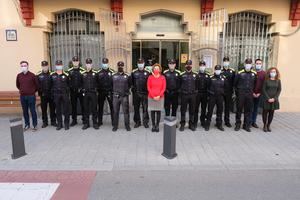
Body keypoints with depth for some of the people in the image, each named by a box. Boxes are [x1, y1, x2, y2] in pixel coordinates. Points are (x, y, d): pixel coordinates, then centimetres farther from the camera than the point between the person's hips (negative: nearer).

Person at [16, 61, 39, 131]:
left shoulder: (32, 75, -7)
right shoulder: (19, 75, 3)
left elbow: (37, 84, 2)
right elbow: (17, 85, 20)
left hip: (31, 96, -3)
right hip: (22, 96, 4)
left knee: (32, 111, 2)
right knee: (25, 111, 11)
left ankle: (35, 125, 12)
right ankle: (27, 124, 23)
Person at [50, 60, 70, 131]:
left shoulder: (66, 75, 1)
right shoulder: (52, 75, 7)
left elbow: (68, 85, 3)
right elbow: (51, 85, 9)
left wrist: (68, 93, -3)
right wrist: (52, 93, 3)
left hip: (65, 94, -2)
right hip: (56, 94, 2)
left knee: (66, 109, 2)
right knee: (58, 110, 8)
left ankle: (66, 124, 12)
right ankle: (59, 124, 19)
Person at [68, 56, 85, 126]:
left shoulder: (83, 70, 0)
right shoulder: (69, 71, 6)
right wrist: (68, 89, 1)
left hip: (81, 91, -2)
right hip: (73, 91, 2)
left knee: (83, 105, 4)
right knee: (73, 106, 8)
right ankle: (74, 120, 18)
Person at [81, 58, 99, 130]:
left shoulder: (95, 73, 3)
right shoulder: (82, 73, 5)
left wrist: (96, 89, -1)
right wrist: (82, 91, 3)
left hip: (93, 93, -1)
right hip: (85, 93, 1)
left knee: (94, 108, 4)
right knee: (85, 108, 7)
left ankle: (95, 123, 12)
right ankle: (86, 123, 16)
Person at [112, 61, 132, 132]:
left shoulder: (127, 76, 3)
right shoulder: (113, 76, 7)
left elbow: (130, 84, 13)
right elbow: (111, 85, 15)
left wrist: (126, 90, 8)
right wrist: (114, 91, 10)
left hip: (125, 96, -1)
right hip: (115, 96, 1)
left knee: (126, 111, 2)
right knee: (115, 112, 7)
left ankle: (127, 126, 12)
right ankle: (115, 126, 18)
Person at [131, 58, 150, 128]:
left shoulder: (147, 72, 2)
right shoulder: (134, 72, 5)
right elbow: (131, 82, 10)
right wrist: (133, 88, 1)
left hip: (144, 93, -1)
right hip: (136, 93, 1)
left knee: (145, 108, 0)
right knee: (136, 108, 8)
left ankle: (145, 122, 11)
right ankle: (137, 122, 19)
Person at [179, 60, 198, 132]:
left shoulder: (195, 75, 6)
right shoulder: (182, 74, 0)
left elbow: (197, 85, 12)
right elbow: (179, 85, 6)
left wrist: (195, 91, 7)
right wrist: (182, 91, 2)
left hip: (193, 95, 2)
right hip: (184, 95, -2)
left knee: (192, 110, 9)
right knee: (183, 110, 4)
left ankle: (191, 124, 20)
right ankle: (182, 124, 14)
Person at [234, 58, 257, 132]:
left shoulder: (254, 73, 5)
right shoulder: (240, 73, -3)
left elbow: (255, 84, 17)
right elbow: (235, 83, 6)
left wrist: (252, 91, 12)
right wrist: (237, 92, 6)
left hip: (249, 95, 2)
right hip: (241, 95, -2)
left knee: (248, 110, 7)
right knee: (239, 109, 4)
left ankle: (246, 125, 17)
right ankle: (238, 124, 15)